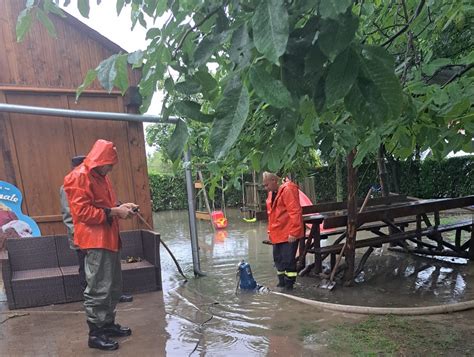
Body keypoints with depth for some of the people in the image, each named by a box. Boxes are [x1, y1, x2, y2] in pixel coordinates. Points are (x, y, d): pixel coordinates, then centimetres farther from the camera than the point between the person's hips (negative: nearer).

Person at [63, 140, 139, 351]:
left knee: (113, 287, 17)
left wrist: (121, 207, 6)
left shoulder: (100, 177, 17)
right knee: (98, 290, -3)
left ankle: (108, 324, 30)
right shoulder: (78, 178, -13)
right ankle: (95, 334, 11)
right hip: (95, 241, -10)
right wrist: (114, 212, -19)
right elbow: (82, 212, -20)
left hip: (109, 239, 10)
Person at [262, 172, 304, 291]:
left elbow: (295, 212, -22)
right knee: (278, 259, 16)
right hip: (277, 234, 9)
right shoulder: (272, 193, 12)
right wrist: (271, 231, 16)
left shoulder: (288, 190, -17)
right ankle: (282, 282, 31)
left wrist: (293, 232, -22)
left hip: (288, 234, -9)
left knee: (288, 260, -3)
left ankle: (289, 285, 11)